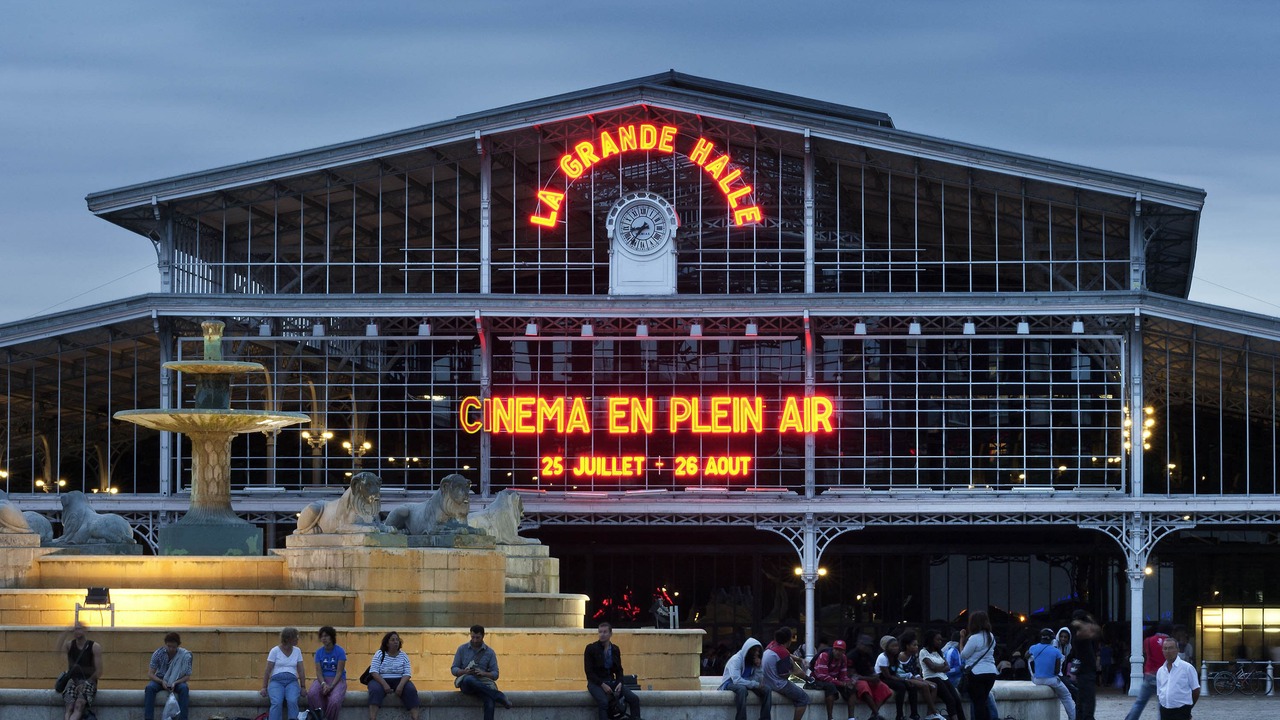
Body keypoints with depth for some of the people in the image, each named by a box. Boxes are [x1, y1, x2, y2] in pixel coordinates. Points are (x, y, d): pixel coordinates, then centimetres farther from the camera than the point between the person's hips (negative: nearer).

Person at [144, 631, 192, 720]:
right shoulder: (158, 653, -14)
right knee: (149, 688, -31)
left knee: (184, 688, -35)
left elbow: (187, 676, -13)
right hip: (160, 680, 1)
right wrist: (162, 682, -30)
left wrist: (175, 683, -31)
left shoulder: (185, 655, -16)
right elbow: (150, 674, -12)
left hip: (177, 681, -1)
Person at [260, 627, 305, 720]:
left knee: (292, 701, -30)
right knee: (277, 703, -31)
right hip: (276, 680, -2)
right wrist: (264, 687, -4)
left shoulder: (297, 651, 10)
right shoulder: (275, 651, 1)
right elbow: (268, 670, 1)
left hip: (292, 681, 2)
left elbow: (301, 670, 11)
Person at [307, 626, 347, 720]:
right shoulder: (319, 652, 7)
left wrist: (331, 686, -19)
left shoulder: (340, 651, -4)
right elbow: (319, 671, 1)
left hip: (337, 680, -3)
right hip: (323, 679, 3)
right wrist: (323, 684, -19)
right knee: (312, 693, -31)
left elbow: (339, 672, -8)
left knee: (334, 700, -35)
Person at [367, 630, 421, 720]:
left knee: (411, 690, -28)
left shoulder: (403, 656, 7)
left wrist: (400, 686, -21)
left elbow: (407, 674, -1)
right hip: (381, 680, -2)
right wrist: (384, 684, -23)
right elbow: (374, 672, -8)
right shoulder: (379, 654, 1)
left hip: (399, 681, 2)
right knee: (375, 690, -36)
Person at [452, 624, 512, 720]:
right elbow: (454, 669, 9)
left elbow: (495, 674, 7)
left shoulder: (490, 652, 10)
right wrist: (465, 671, -13)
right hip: (466, 684, 0)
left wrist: (483, 673, -15)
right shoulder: (462, 649, 10)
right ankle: (499, 696, -37)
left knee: (490, 702, -34)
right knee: (469, 679, -40)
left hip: (483, 683, 0)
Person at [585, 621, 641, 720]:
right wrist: (602, 685, -19)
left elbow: (619, 670, 14)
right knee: (603, 702, -36)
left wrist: (619, 683, -8)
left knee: (634, 699, -15)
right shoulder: (591, 648, -5)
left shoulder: (615, 649, 9)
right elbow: (588, 671, -9)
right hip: (596, 683, -5)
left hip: (611, 682, 5)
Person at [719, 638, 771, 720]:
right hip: (730, 684, -7)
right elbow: (736, 680, -33)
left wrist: (758, 667, -17)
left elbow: (759, 681, -3)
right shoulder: (736, 660, -21)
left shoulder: (754, 661, 1)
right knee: (742, 688, -40)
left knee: (766, 690, -16)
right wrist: (756, 685, -31)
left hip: (747, 684, 7)